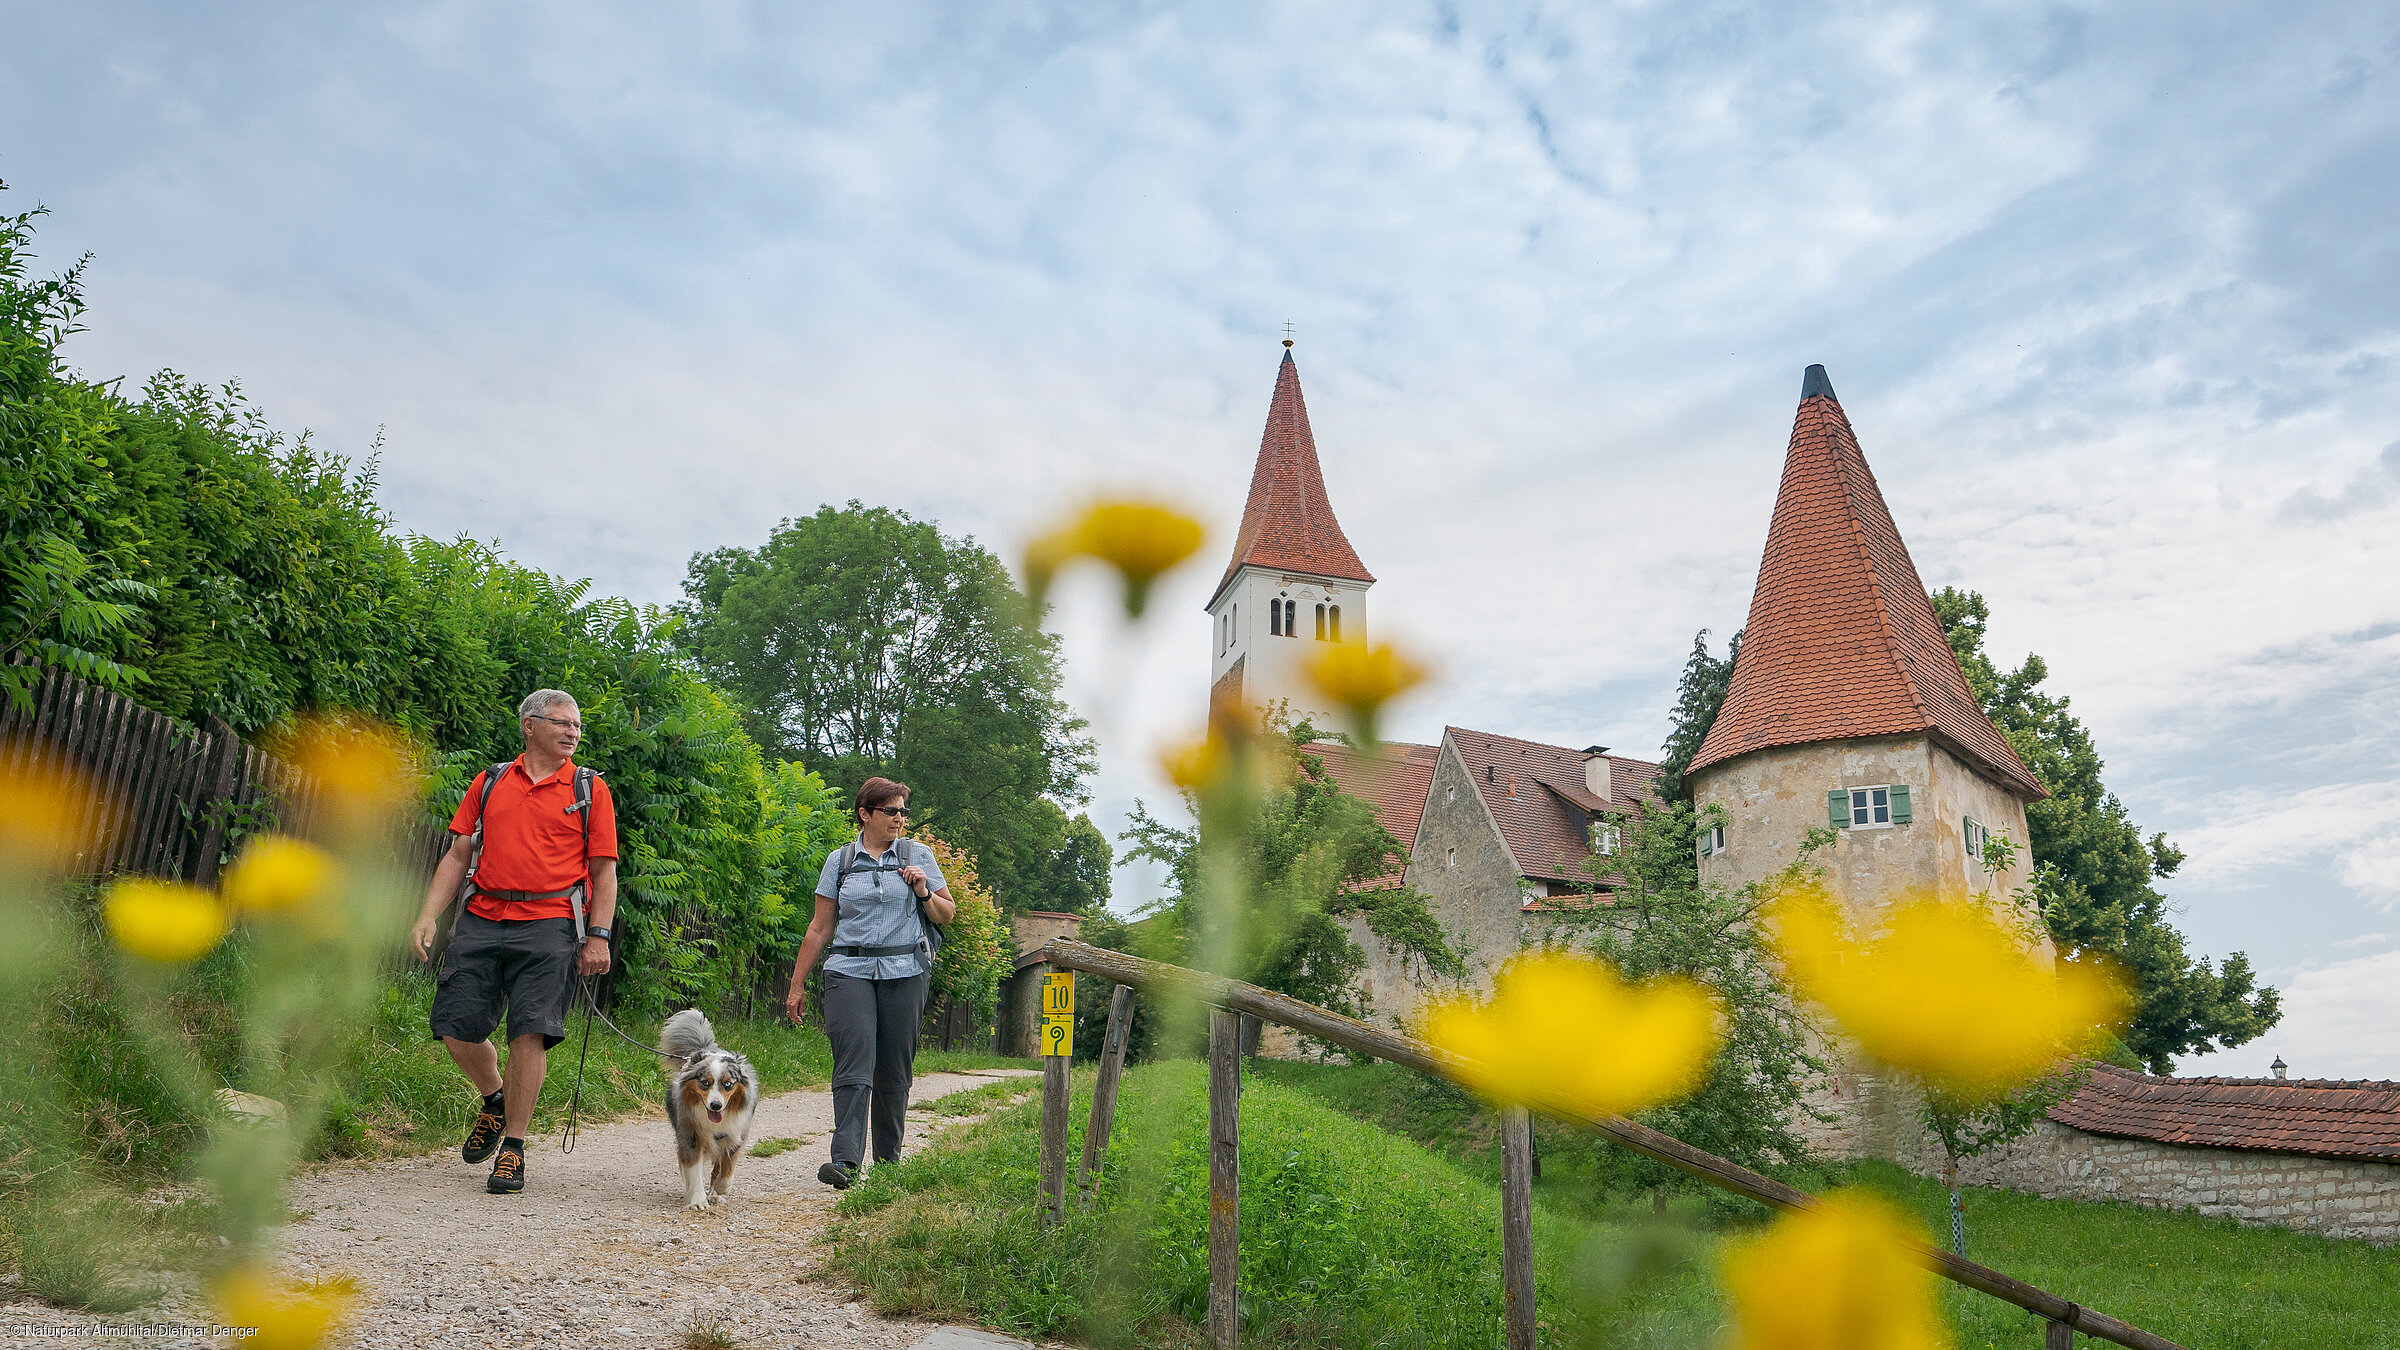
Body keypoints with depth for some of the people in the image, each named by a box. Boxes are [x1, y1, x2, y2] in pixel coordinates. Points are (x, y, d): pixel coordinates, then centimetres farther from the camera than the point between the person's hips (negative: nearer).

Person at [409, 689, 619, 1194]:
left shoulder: (590, 789, 8)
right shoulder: (489, 782, 15)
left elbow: (603, 871, 5)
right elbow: (458, 855, 15)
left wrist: (598, 936, -4)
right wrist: (428, 917, 4)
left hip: (548, 925, -3)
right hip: (482, 919, 3)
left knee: (530, 1032, -10)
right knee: (455, 1025, 0)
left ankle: (513, 1148, 2)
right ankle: (495, 1100, 29)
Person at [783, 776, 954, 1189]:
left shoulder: (917, 855, 11)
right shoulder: (840, 861, 11)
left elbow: (947, 914, 15)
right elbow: (820, 928, 13)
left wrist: (924, 893, -5)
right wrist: (796, 984, 11)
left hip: (904, 972, 1)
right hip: (850, 972, 0)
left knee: (894, 1072, 1)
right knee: (854, 1064, -16)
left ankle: (888, 1163, 12)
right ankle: (845, 1161, -23)